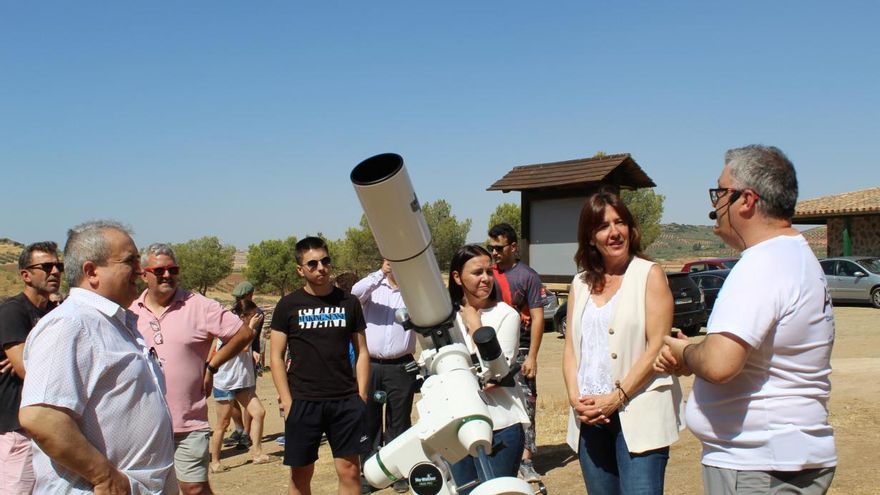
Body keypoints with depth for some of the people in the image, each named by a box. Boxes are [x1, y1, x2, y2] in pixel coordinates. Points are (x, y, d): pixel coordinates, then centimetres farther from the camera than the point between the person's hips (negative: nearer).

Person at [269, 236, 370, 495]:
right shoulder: (288, 305, 2)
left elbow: (362, 352, 10)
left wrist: (361, 395, 1)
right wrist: (287, 401, -6)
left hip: (345, 401, 1)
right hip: (302, 402, -1)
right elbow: (276, 357, 2)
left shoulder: (348, 302, 6)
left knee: (350, 471, 2)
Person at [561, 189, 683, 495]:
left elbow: (657, 347, -9)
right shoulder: (581, 284, 13)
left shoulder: (649, 274, -2)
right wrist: (575, 398, -4)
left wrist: (617, 397, -14)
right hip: (589, 416, 5)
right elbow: (570, 347, 11)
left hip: (638, 415, -5)